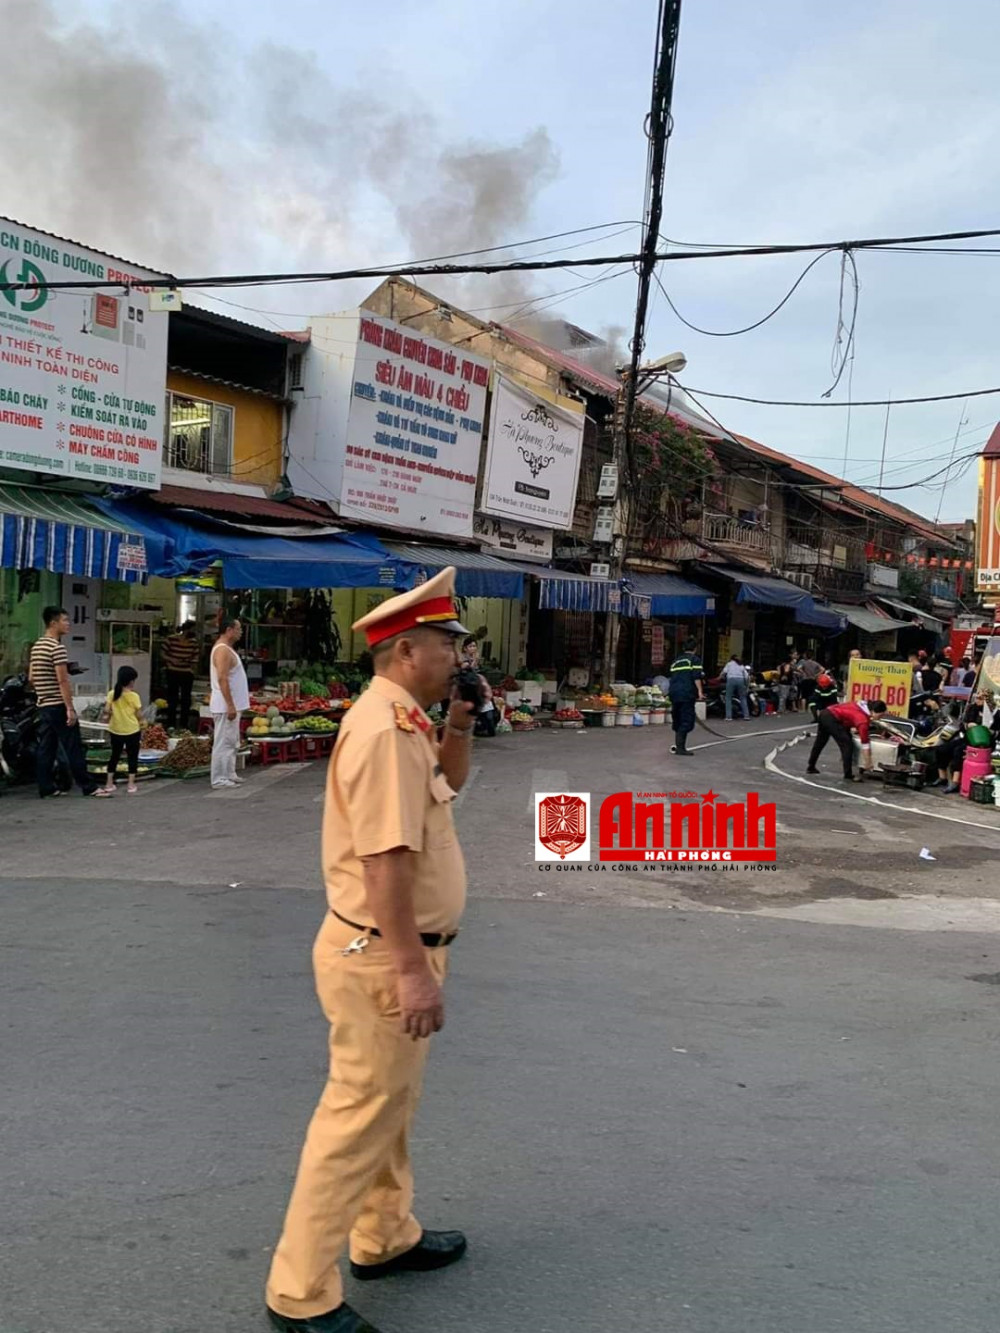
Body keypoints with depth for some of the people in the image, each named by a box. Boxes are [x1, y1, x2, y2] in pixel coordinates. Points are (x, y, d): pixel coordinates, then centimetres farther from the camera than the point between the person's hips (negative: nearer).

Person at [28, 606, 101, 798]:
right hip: (58, 705, -9)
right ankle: (89, 786, -3)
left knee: (46, 747, 9)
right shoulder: (57, 647, -14)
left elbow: (31, 678, 16)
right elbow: (62, 680, -19)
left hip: (43, 705, 9)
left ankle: (46, 787, 10)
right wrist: (70, 708, -19)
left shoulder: (36, 646, 13)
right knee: (73, 748, -5)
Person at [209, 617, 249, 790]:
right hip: (226, 706, -11)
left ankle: (229, 774, 23)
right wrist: (230, 705, -25)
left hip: (232, 705, 11)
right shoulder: (222, 650, -17)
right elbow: (222, 679, -23)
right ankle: (219, 778, -3)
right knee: (223, 742, -6)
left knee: (231, 742, 16)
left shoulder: (227, 649, 16)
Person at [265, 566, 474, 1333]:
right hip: (381, 956, -10)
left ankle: (386, 1237, 40)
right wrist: (415, 969, -27)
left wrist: (460, 723, 7)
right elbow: (385, 860, -28)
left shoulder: (403, 720, 9)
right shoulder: (386, 728, -23)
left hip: (394, 950, 10)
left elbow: (448, 785, 25)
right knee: (360, 1115, 0)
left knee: (391, 1105, 22)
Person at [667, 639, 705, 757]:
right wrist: (700, 691, -13)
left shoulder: (676, 661, 22)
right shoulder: (695, 659, 1)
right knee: (687, 721, -6)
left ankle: (678, 745, 20)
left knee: (677, 720, 16)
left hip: (674, 693, 7)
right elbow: (696, 677, -11)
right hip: (686, 694, -7)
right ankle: (680, 747, -12)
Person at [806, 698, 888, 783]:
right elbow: (865, 744, -13)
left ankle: (811, 767, 39)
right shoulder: (863, 719, -17)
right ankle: (848, 776, -1)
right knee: (847, 744, -6)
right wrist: (867, 763, -7)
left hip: (826, 713, 10)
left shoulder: (865, 707, 6)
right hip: (832, 718, -10)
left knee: (820, 742, 24)